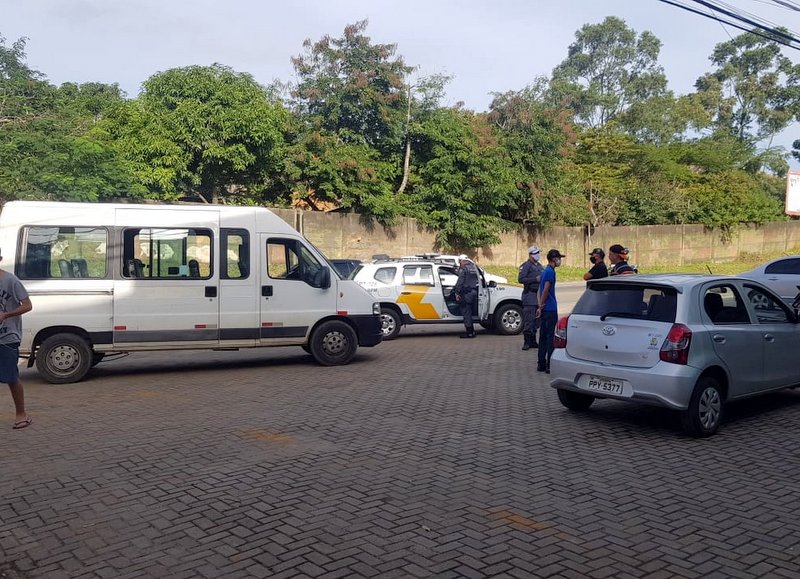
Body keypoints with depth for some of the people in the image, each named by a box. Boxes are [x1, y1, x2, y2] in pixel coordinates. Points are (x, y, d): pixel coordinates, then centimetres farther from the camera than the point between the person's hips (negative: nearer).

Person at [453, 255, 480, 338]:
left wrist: (457, 293, -13)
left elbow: (460, 282, -15)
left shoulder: (463, 269, -9)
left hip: (466, 293, -8)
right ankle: (471, 331, 19)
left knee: (466, 312, -3)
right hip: (474, 292, 8)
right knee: (469, 312, 16)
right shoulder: (474, 268, 16)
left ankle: (469, 332, -4)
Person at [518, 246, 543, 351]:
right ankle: (527, 342, -6)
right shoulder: (525, 266, -6)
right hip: (529, 296, -8)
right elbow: (520, 279, -18)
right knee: (529, 319, -10)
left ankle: (533, 341, 17)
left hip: (538, 295, 8)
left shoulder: (539, 266, 19)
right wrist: (535, 279, -20)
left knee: (535, 320, 11)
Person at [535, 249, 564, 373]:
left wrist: (540, 306, 11)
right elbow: (546, 291, -18)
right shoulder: (550, 271, -12)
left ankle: (541, 364, 14)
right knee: (551, 337, -5)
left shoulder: (545, 271, 17)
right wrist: (541, 306, -11)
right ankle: (550, 365, -3)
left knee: (543, 337, 10)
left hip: (545, 310, 9)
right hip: (550, 309, -9)